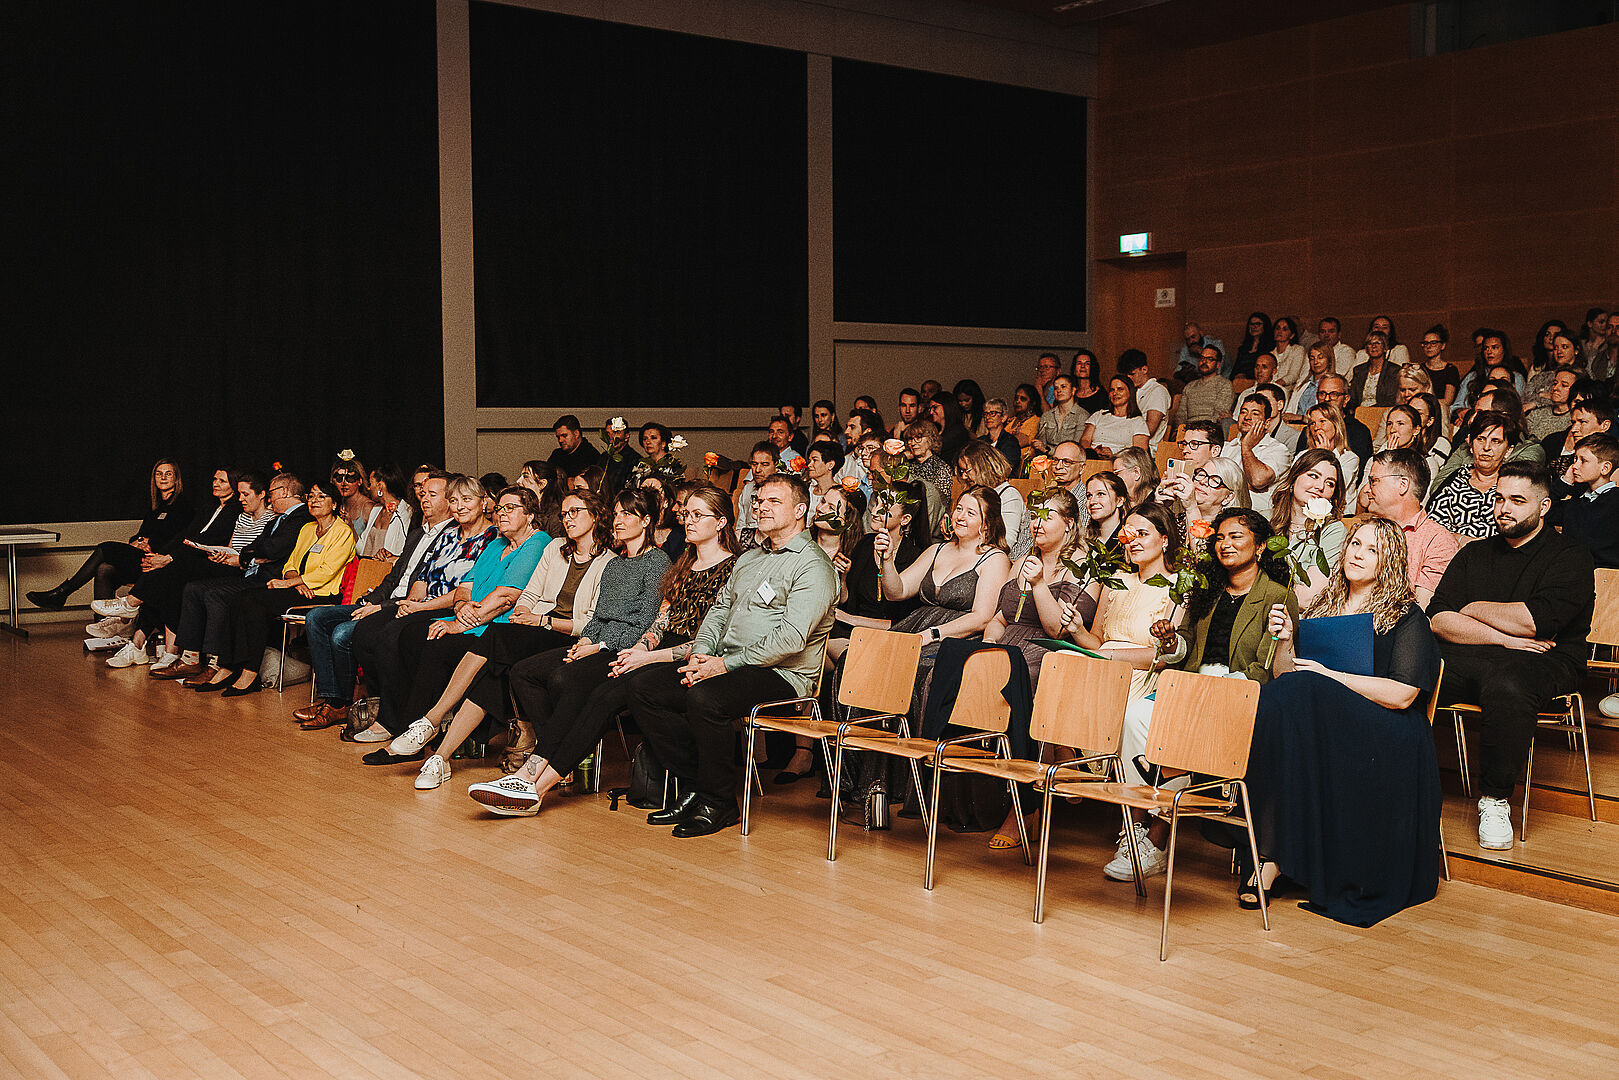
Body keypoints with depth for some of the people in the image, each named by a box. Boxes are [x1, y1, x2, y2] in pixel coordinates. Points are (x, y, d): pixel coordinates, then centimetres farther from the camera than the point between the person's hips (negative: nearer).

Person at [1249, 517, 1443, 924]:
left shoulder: (1406, 616, 4)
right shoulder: (1322, 608, 20)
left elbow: (1402, 695, -9)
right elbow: (1283, 676, 19)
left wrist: (1329, 676, -11)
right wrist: (1285, 641, 0)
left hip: (1384, 735, -4)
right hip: (1319, 721, 4)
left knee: (1294, 695, -31)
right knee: (1279, 699, -30)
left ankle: (1273, 859, -29)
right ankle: (1270, 854, -31)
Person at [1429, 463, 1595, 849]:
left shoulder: (1571, 558, 4)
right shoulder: (1474, 554, 19)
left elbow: (1534, 621, -13)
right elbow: (1439, 619, 5)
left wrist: (1474, 609, 2)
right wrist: (1504, 637, -8)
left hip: (1543, 661, -4)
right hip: (1466, 658, 4)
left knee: (1507, 688, -40)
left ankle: (1494, 798, -20)